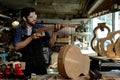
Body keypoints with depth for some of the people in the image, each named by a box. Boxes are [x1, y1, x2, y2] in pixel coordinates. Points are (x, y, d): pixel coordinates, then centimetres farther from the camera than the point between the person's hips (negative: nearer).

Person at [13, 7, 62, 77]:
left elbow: (50, 45, -8)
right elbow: (17, 47, -14)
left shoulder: (41, 28, -2)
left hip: (40, 63, 1)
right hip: (26, 64, 0)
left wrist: (54, 32, -23)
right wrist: (31, 38, -23)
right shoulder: (19, 29, -2)